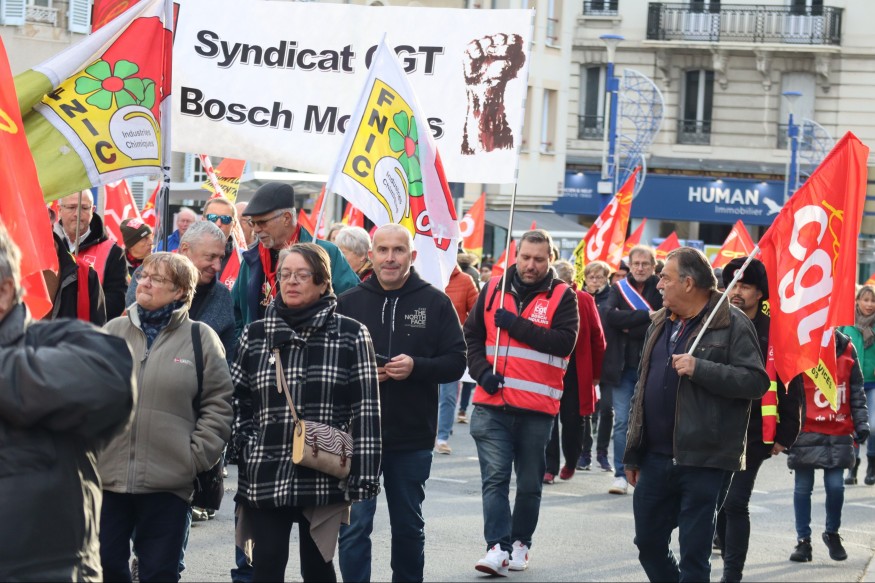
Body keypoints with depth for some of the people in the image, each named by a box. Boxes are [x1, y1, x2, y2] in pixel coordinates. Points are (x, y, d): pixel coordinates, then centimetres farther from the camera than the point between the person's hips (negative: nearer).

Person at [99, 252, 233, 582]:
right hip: (107, 475, 2)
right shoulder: (113, 332, 8)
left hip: (169, 481, -2)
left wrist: (198, 457, -7)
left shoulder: (201, 338, 1)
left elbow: (218, 404, 0)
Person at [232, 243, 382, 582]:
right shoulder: (255, 335, 8)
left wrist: (364, 474, -9)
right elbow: (237, 401, 14)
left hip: (325, 478, -2)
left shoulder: (351, 336, -1)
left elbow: (366, 410, -4)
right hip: (264, 477, 2)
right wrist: (245, 446, 0)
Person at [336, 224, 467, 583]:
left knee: (409, 526, 15)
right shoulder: (349, 303, 2)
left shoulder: (435, 303, 0)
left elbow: (456, 362, -2)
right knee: (355, 525, -2)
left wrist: (416, 367, -18)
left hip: (414, 436, 1)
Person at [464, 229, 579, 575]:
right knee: (495, 477, -7)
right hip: (492, 404, 1)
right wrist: (482, 371, -5)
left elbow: (564, 343, -13)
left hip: (537, 408, -1)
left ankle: (520, 543, 23)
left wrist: (515, 324, -15)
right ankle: (498, 546, -9)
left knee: (530, 482, 10)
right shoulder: (493, 290, 8)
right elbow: (471, 337, 12)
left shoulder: (562, 296, 0)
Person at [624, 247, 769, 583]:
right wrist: (632, 454, 18)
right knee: (648, 543, 12)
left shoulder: (732, 324, -6)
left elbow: (757, 381, -15)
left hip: (703, 461, -7)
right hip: (655, 460, 7)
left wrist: (700, 369, -23)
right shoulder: (660, 323, 16)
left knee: (694, 554, -2)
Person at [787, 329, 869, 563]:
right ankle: (803, 540, 14)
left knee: (835, 486, 0)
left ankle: (832, 533, 23)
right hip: (806, 432, -2)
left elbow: (856, 390, 11)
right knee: (803, 487, 4)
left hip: (839, 433, 2)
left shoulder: (846, 348, 4)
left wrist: (861, 422, 5)